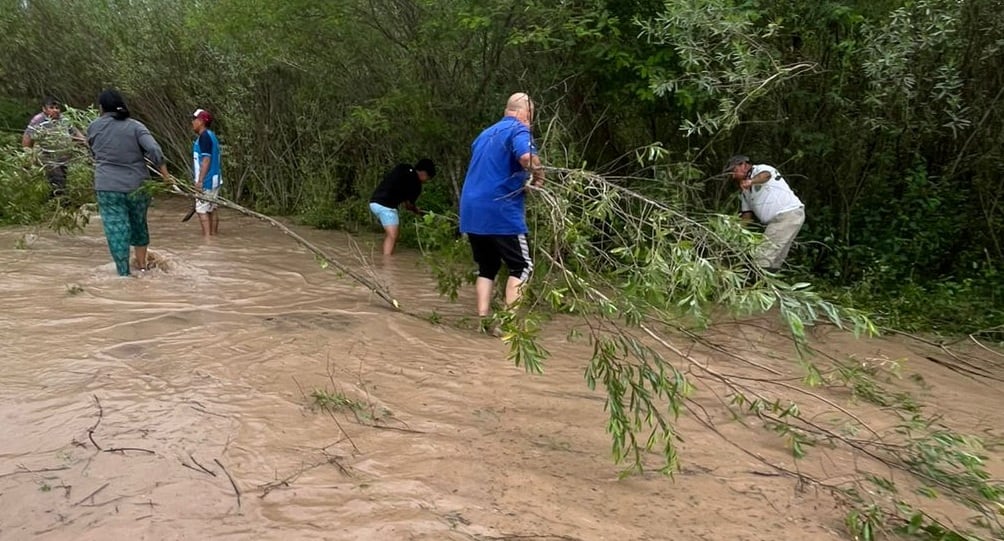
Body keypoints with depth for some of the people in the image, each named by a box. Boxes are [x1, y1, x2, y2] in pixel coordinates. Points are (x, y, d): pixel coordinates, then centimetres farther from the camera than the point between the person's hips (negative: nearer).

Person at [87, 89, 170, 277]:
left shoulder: (94, 127, 3)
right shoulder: (135, 126, -1)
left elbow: (93, 153, 16)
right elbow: (154, 150, -13)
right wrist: (165, 176, -8)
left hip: (108, 186, -1)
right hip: (137, 184, 1)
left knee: (116, 229, 3)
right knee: (139, 224, 19)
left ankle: (124, 272, 5)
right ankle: (142, 265, 31)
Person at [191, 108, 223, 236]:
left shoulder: (204, 137, -14)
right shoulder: (210, 135, 16)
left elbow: (206, 160, -20)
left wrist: (200, 180, -21)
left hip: (206, 181, -10)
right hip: (214, 180, 10)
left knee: (202, 209, -7)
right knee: (211, 209, 12)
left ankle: (207, 237, -9)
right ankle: (214, 234, 15)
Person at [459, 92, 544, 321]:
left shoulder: (485, 133, 22)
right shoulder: (519, 129, -4)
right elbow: (527, 157, -26)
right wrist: (538, 175, -8)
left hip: (471, 211, 8)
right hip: (500, 212, -7)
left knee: (487, 267, 16)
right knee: (521, 266, 3)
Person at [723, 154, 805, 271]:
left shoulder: (760, 169, -5)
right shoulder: (744, 192, 20)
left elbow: (766, 175, -31)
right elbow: (746, 215, 20)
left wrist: (751, 181, -53)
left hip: (789, 213, -10)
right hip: (776, 220, 10)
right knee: (773, 259, 11)